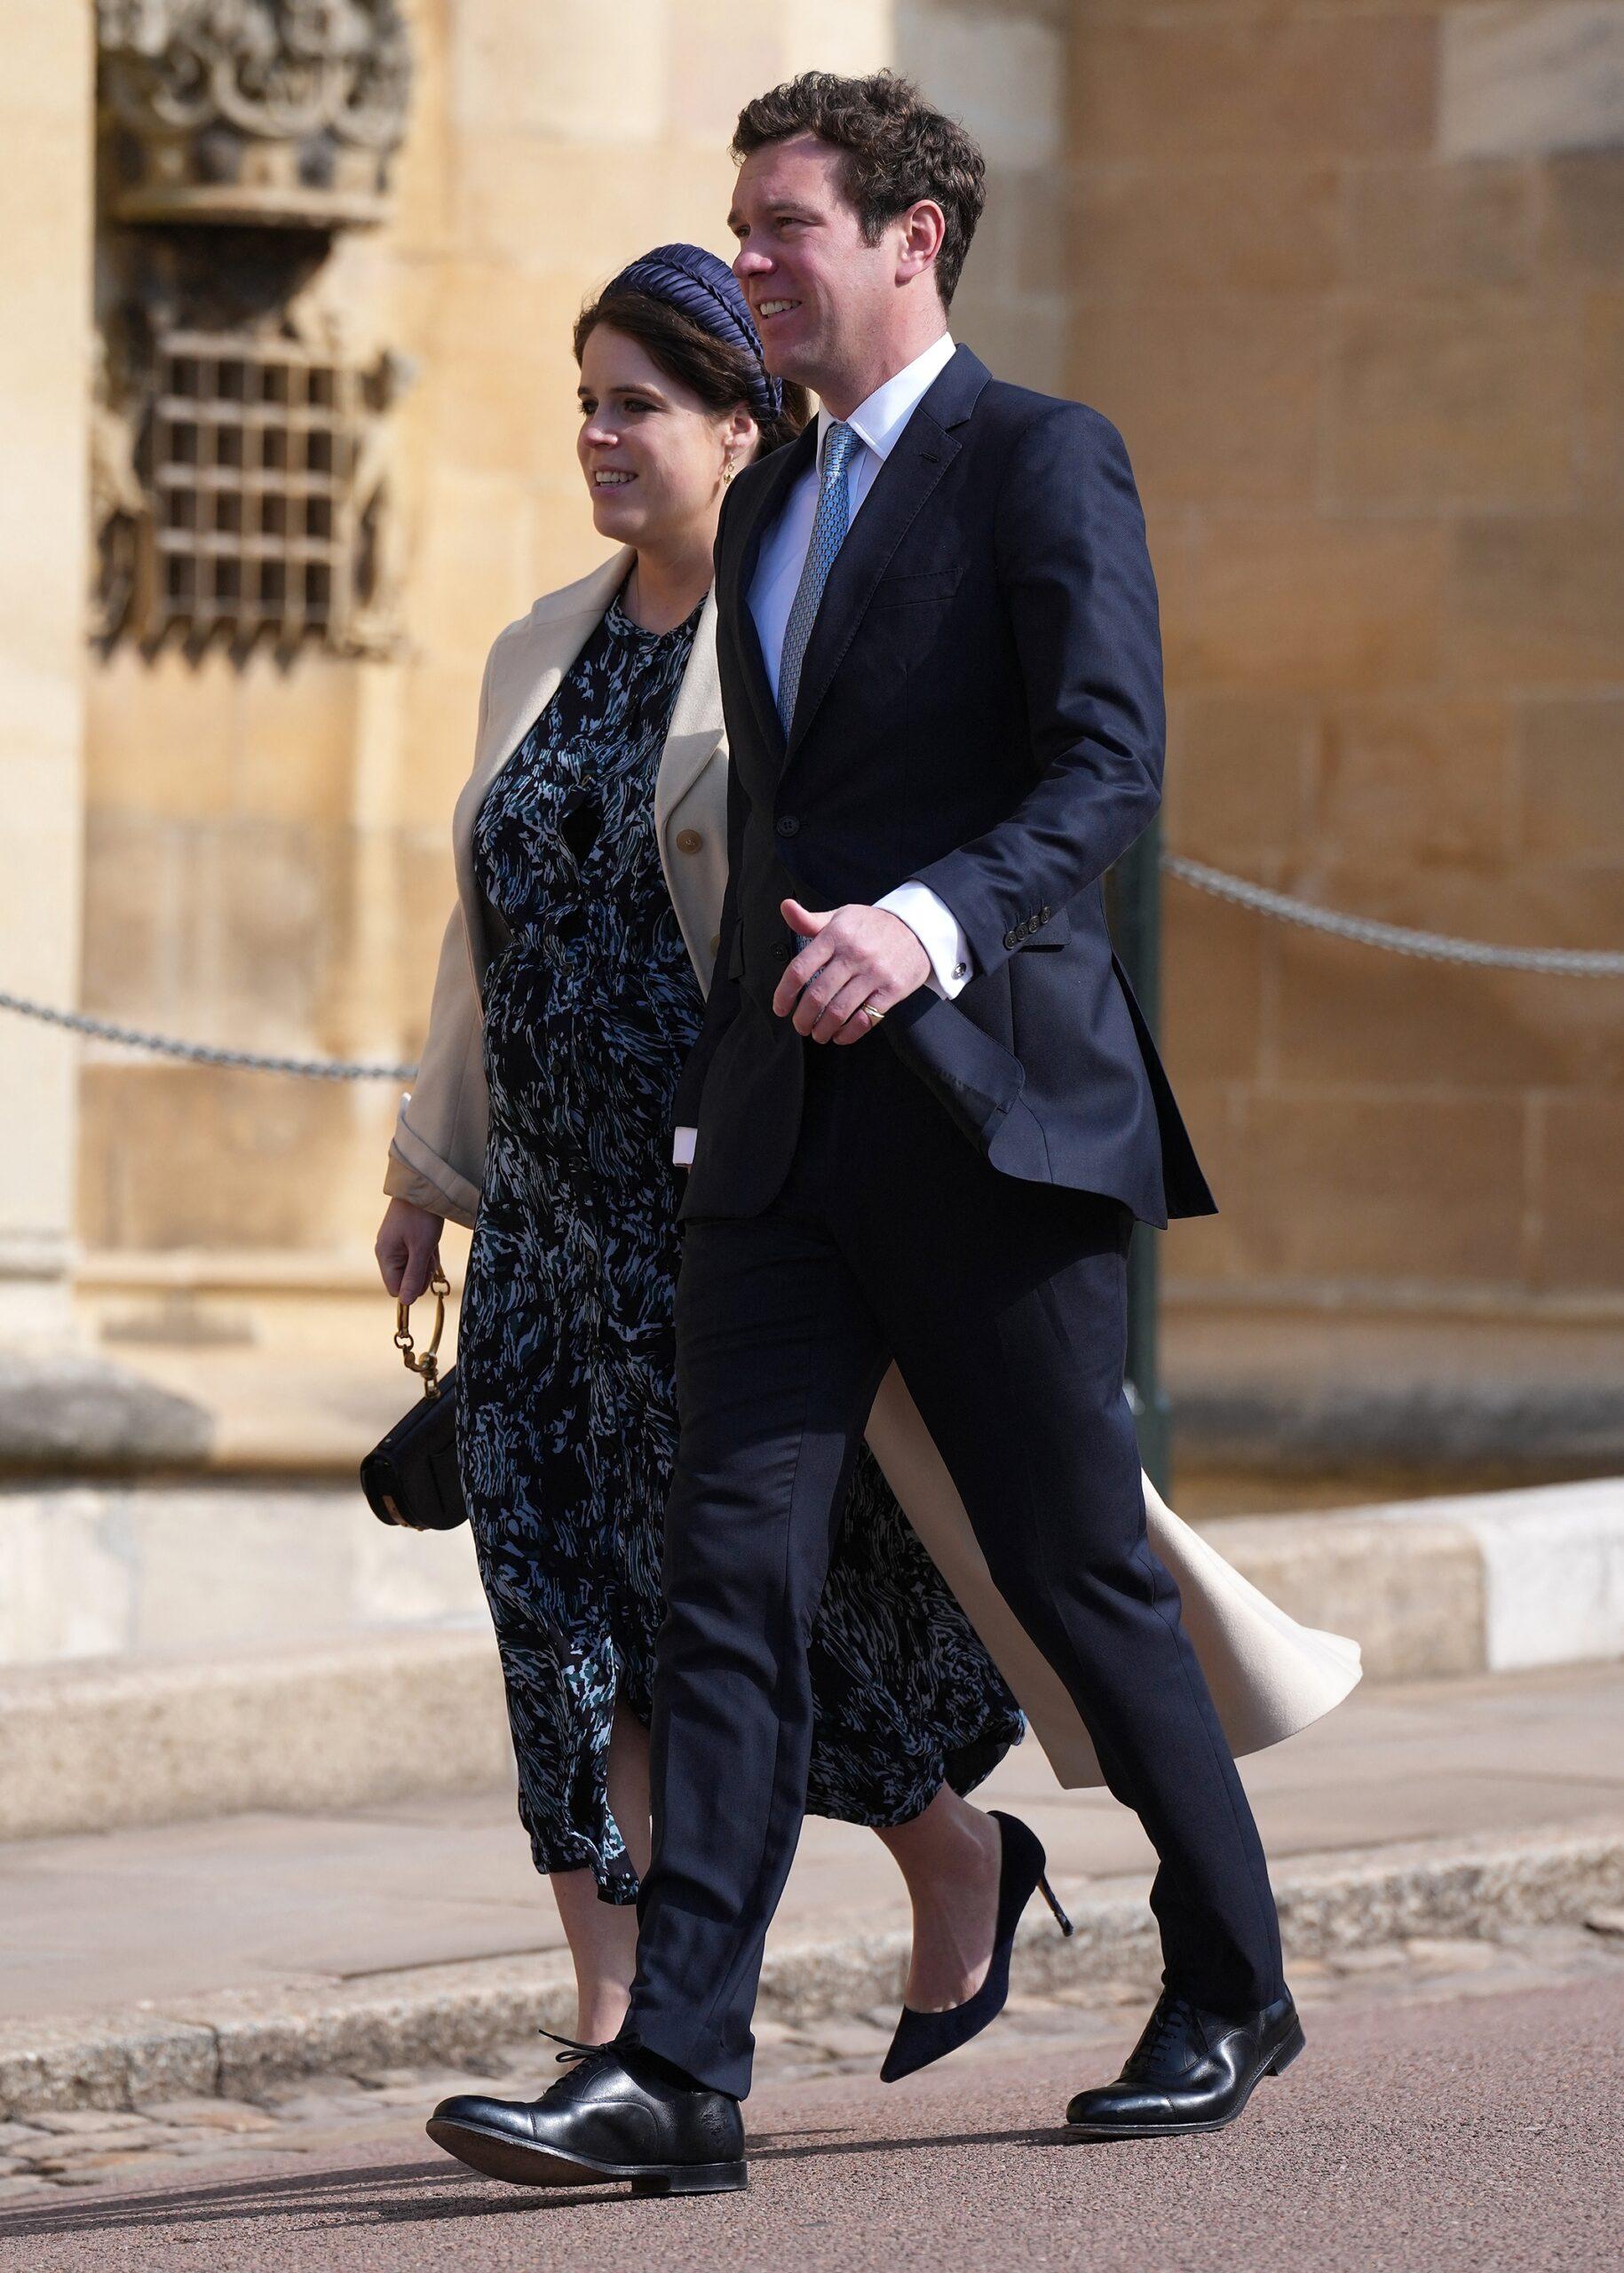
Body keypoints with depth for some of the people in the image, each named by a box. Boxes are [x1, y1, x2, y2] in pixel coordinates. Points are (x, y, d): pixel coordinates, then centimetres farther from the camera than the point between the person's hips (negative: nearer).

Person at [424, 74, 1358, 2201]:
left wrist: (931, 924, -30)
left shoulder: (1041, 462, -4)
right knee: (734, 1567, -6)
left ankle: (1231, 1989, 22)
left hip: (989, 1104, -6)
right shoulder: (766, 509, 19)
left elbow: (1110, 764, -15)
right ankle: (676, 2072, -12)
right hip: (784, 1128, 6)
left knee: (1080, 1567, 3)